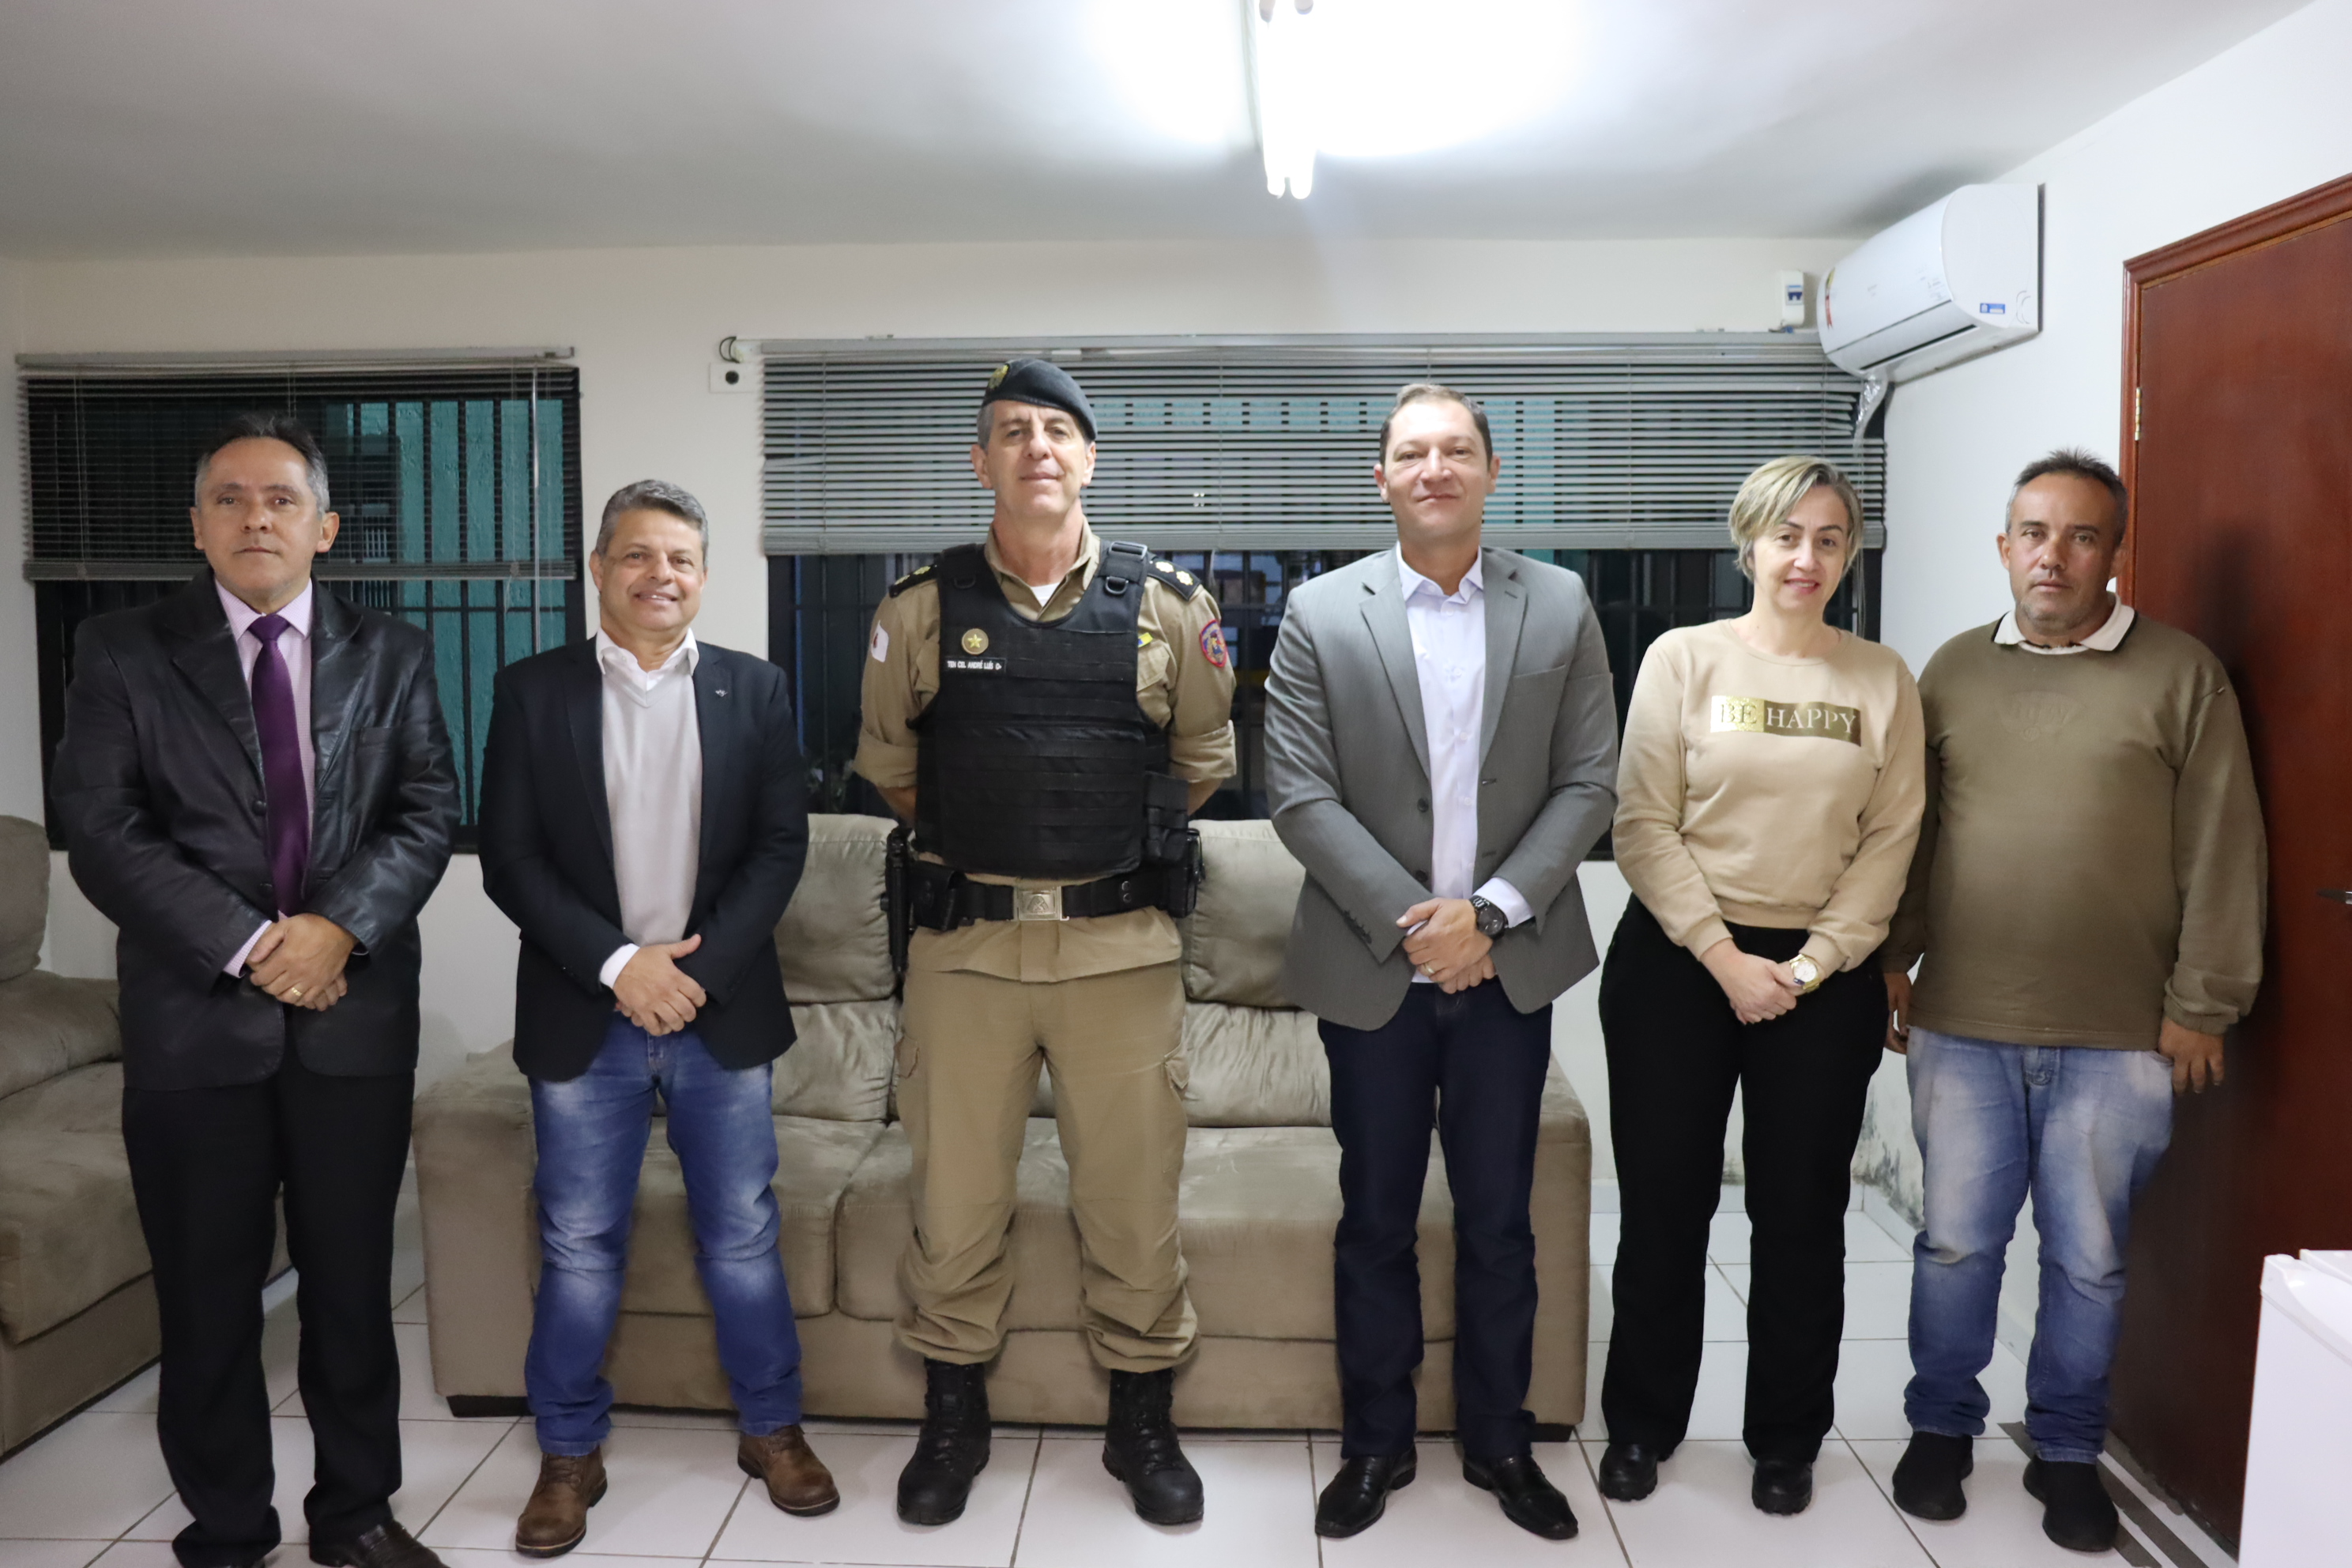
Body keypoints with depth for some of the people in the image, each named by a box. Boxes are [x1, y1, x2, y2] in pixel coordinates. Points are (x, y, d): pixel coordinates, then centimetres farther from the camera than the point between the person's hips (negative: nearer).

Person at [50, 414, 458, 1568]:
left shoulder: (391, 656, 7)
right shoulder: (121, 653, 2)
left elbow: (429, 812, 0)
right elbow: (100, 832, -6)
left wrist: (339, 924, -15)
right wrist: (249, 945, -13)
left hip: (357, 1013, 1)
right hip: (196, 1017, -1)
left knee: (353, 1283, 11)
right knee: (207, 1299, 9)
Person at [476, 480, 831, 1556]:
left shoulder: (754, 691, 4)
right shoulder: (531, 692, 1)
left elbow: (780, 845, 0)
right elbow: (509, 859, -3)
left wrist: (697, 966, -11)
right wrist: (618, 964, -13)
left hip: (722, 1012, 1)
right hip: (584, 1014, 0)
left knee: (742, 1236, 9)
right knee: (578, 1247, 9)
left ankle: (772, 1428, 27)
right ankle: (569, 1453, 27)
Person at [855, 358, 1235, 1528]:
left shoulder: (1166, 606, 2)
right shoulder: (922, 610, 2)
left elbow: (1203, 759, 14)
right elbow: (888, 766, 15)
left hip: (1122, 944, 0)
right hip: (964, 943, 1)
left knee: (1134, 1198, 7)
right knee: (954, 1198, 9)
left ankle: (1142, 1423, 28)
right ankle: (952, 1421, 30)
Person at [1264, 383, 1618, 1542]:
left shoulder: (1560, 607, 1)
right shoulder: (1321, 613, -2)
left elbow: (1588, 784, -2)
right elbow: (1299, 795, -7)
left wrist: (1490, 910, -13)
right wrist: (1409, 920, -14)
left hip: (1508, 966, 1)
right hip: (1371, 969, -1)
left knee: (1499, 1223, 13)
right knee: (1376, 1223, 12)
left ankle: (1499, 1442, 32)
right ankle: (1376, 1444, 30)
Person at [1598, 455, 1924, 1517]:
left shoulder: (1883, 680, 5)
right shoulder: (1684, 658, -2)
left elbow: (1890, 840, 1)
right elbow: (1644, 828, -6)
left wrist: (1811, 964, -9)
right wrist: (1726, 957, -11)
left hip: (1825, 978, 2)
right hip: (1678, 959, -1)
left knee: (1802, 1212, 10)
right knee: (1664, 1203, 7)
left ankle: (1787, 1439, 29)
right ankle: (1641, 1427, 25)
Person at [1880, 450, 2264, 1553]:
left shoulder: (2181, 675, -1)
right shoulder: (1954, 669, 7)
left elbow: (2221, 851, -1)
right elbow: (1910, 831, 10)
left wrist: (2201, 1005, -3)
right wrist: (1893, 961, 8)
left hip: (2117, 1039, -1)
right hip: (1961, 1025, 2)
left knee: (2088, 1259, 11)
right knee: (1956, 1242, 10)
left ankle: (2067, 1452, 30)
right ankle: (1941, 1427, 29)